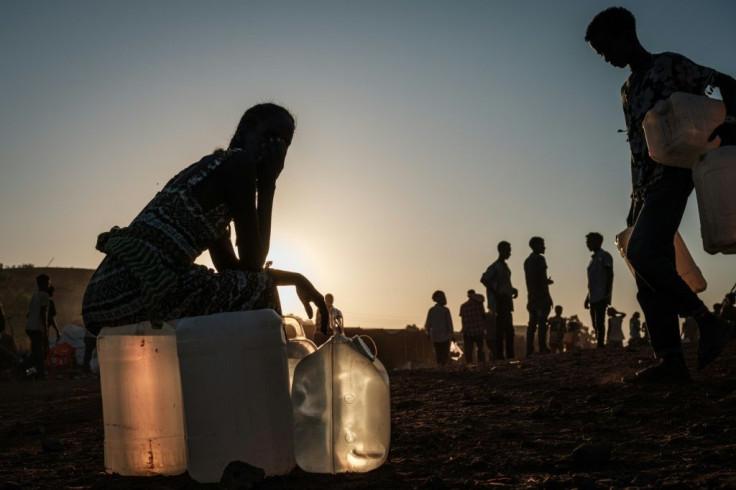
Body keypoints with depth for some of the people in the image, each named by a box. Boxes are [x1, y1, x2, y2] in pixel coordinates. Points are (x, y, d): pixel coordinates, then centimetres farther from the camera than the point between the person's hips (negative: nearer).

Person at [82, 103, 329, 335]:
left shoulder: (207, 169, 26)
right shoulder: (238, 163, -1)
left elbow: (230, 267, 29)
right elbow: (252, 264, -2)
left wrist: (295, 278, 31)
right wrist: (267, 185, 5)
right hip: (141, 289, -10)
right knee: (260, 293, -1)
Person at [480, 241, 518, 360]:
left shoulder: (505, 266, 18)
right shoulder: (495, 267, -10)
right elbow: (483, 280, -19)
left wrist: (513, 290, 8)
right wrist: (495, 293, -19)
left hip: (506, 301, 9)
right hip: (500, 301, -9)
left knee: (509, 329, 8)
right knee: (501, 328, -12)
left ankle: (510, 355, 11)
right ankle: (499, 355, -12)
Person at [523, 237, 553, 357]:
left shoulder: (527, 260, 19)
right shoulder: (539, 259, -8)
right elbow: (542, 278, -14)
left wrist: (547, 281, 29)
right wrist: (548, 297, -14)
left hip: (531, 296, 8)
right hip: (541, 295, -8)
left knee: (532, 323, 6)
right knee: (542, 322, -10)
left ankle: (529, 350, 2)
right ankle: (542, 348, -14)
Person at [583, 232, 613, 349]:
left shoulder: (604, 256, -1)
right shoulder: (593, 258, 23)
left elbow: (610, 275, -9)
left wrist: (607, 294, -18)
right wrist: (588, 298, 20)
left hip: (601, 297, -9)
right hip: (593, 297, 9)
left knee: (599, 322, -15)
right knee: (595, 324, 6)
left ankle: (600, 345, -19)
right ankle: (599, 346, 6)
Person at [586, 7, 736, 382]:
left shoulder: (669, 65, 3)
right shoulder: (628, 90, 25)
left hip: (673, 175, -8)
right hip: (646, 186, 8)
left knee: (642, 251, -26)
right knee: (649, 279, -3)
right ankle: (671, 361, -6)